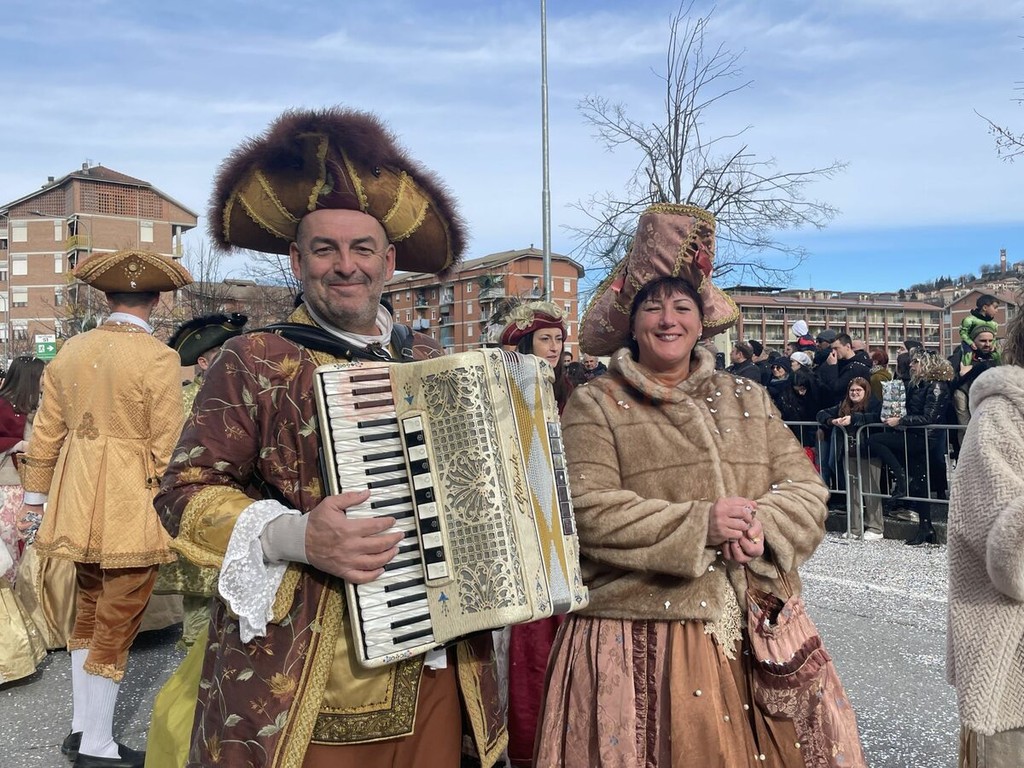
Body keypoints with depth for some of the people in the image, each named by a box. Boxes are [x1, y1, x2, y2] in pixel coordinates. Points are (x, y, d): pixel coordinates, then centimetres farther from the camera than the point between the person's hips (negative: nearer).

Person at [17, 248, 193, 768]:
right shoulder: (159, 358, -13)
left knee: (89, 610, 20)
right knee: (116, 623, 4)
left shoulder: (72, 350, 6)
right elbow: (166, 447, -14)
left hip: (79, 500, 7)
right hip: (131, 507, -6)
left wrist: (35, 493, 20)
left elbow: (47, 431, 11)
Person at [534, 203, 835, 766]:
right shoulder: (595, 406, -1)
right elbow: (587, 511, -13)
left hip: (752, 634, 4)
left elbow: (806, 488, 8)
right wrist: (697, 525, -18)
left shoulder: (748, 399, 14)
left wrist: (762, 525, -13)